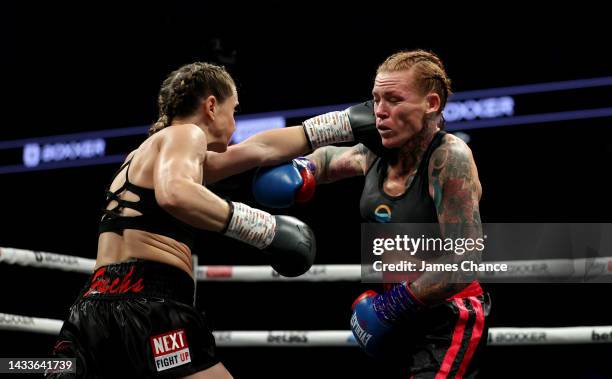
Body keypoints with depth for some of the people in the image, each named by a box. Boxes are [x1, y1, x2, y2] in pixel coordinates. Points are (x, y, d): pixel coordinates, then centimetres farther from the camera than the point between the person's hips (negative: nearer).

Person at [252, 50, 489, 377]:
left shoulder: (450, 158, -22)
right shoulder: (378, 153, -1)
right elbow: (330, 158, 24)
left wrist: (394, 303, -20)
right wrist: (303, 171, 2)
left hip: (450, 323, -8)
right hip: (408, 316, 8)